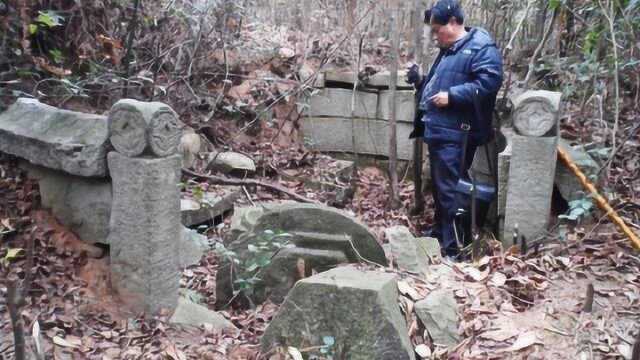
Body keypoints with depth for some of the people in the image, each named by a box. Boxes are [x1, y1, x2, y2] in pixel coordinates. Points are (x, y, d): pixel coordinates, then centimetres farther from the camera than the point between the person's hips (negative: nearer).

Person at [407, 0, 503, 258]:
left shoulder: (481, 48, -8)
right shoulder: (447, 51, 22)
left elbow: (489, 82, -22)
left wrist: (451, 96, -23)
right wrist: (420, 82, 14)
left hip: (455, 135, -10)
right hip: (438, 131, 10)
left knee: (451, 191, -9)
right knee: (439, 188, 19)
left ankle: (454, 248, -3)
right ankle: (439, 235, 33)